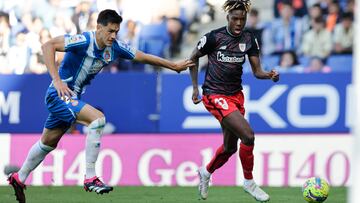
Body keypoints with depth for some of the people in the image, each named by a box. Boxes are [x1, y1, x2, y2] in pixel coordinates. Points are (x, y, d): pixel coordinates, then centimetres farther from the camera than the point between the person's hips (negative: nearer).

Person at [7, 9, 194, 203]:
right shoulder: (84, 41, -24)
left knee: (48, 143, 21)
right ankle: (90, 178, -20)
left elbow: (143, 56, 8)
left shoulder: (114, 48, -3)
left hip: (72, 97, 8)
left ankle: (19, 178, 40)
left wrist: (174, 65, 11)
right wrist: (57, 81, -34)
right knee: (97, 118, -25)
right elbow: (48, 46, -29)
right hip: (59, 94, -8)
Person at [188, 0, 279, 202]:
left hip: (236, 94, 6)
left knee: (230, 147, 16)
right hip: (215, 95, -6)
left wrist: (269, 75, -23)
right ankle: (249, 182, -2)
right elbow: (194, 58, 1)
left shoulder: (249, 39, -1)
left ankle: (206, 172, 45)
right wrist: (195, 87, -2)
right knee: (248, 135, -20)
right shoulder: (213, 37, -14)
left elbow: (257, 70, -1)